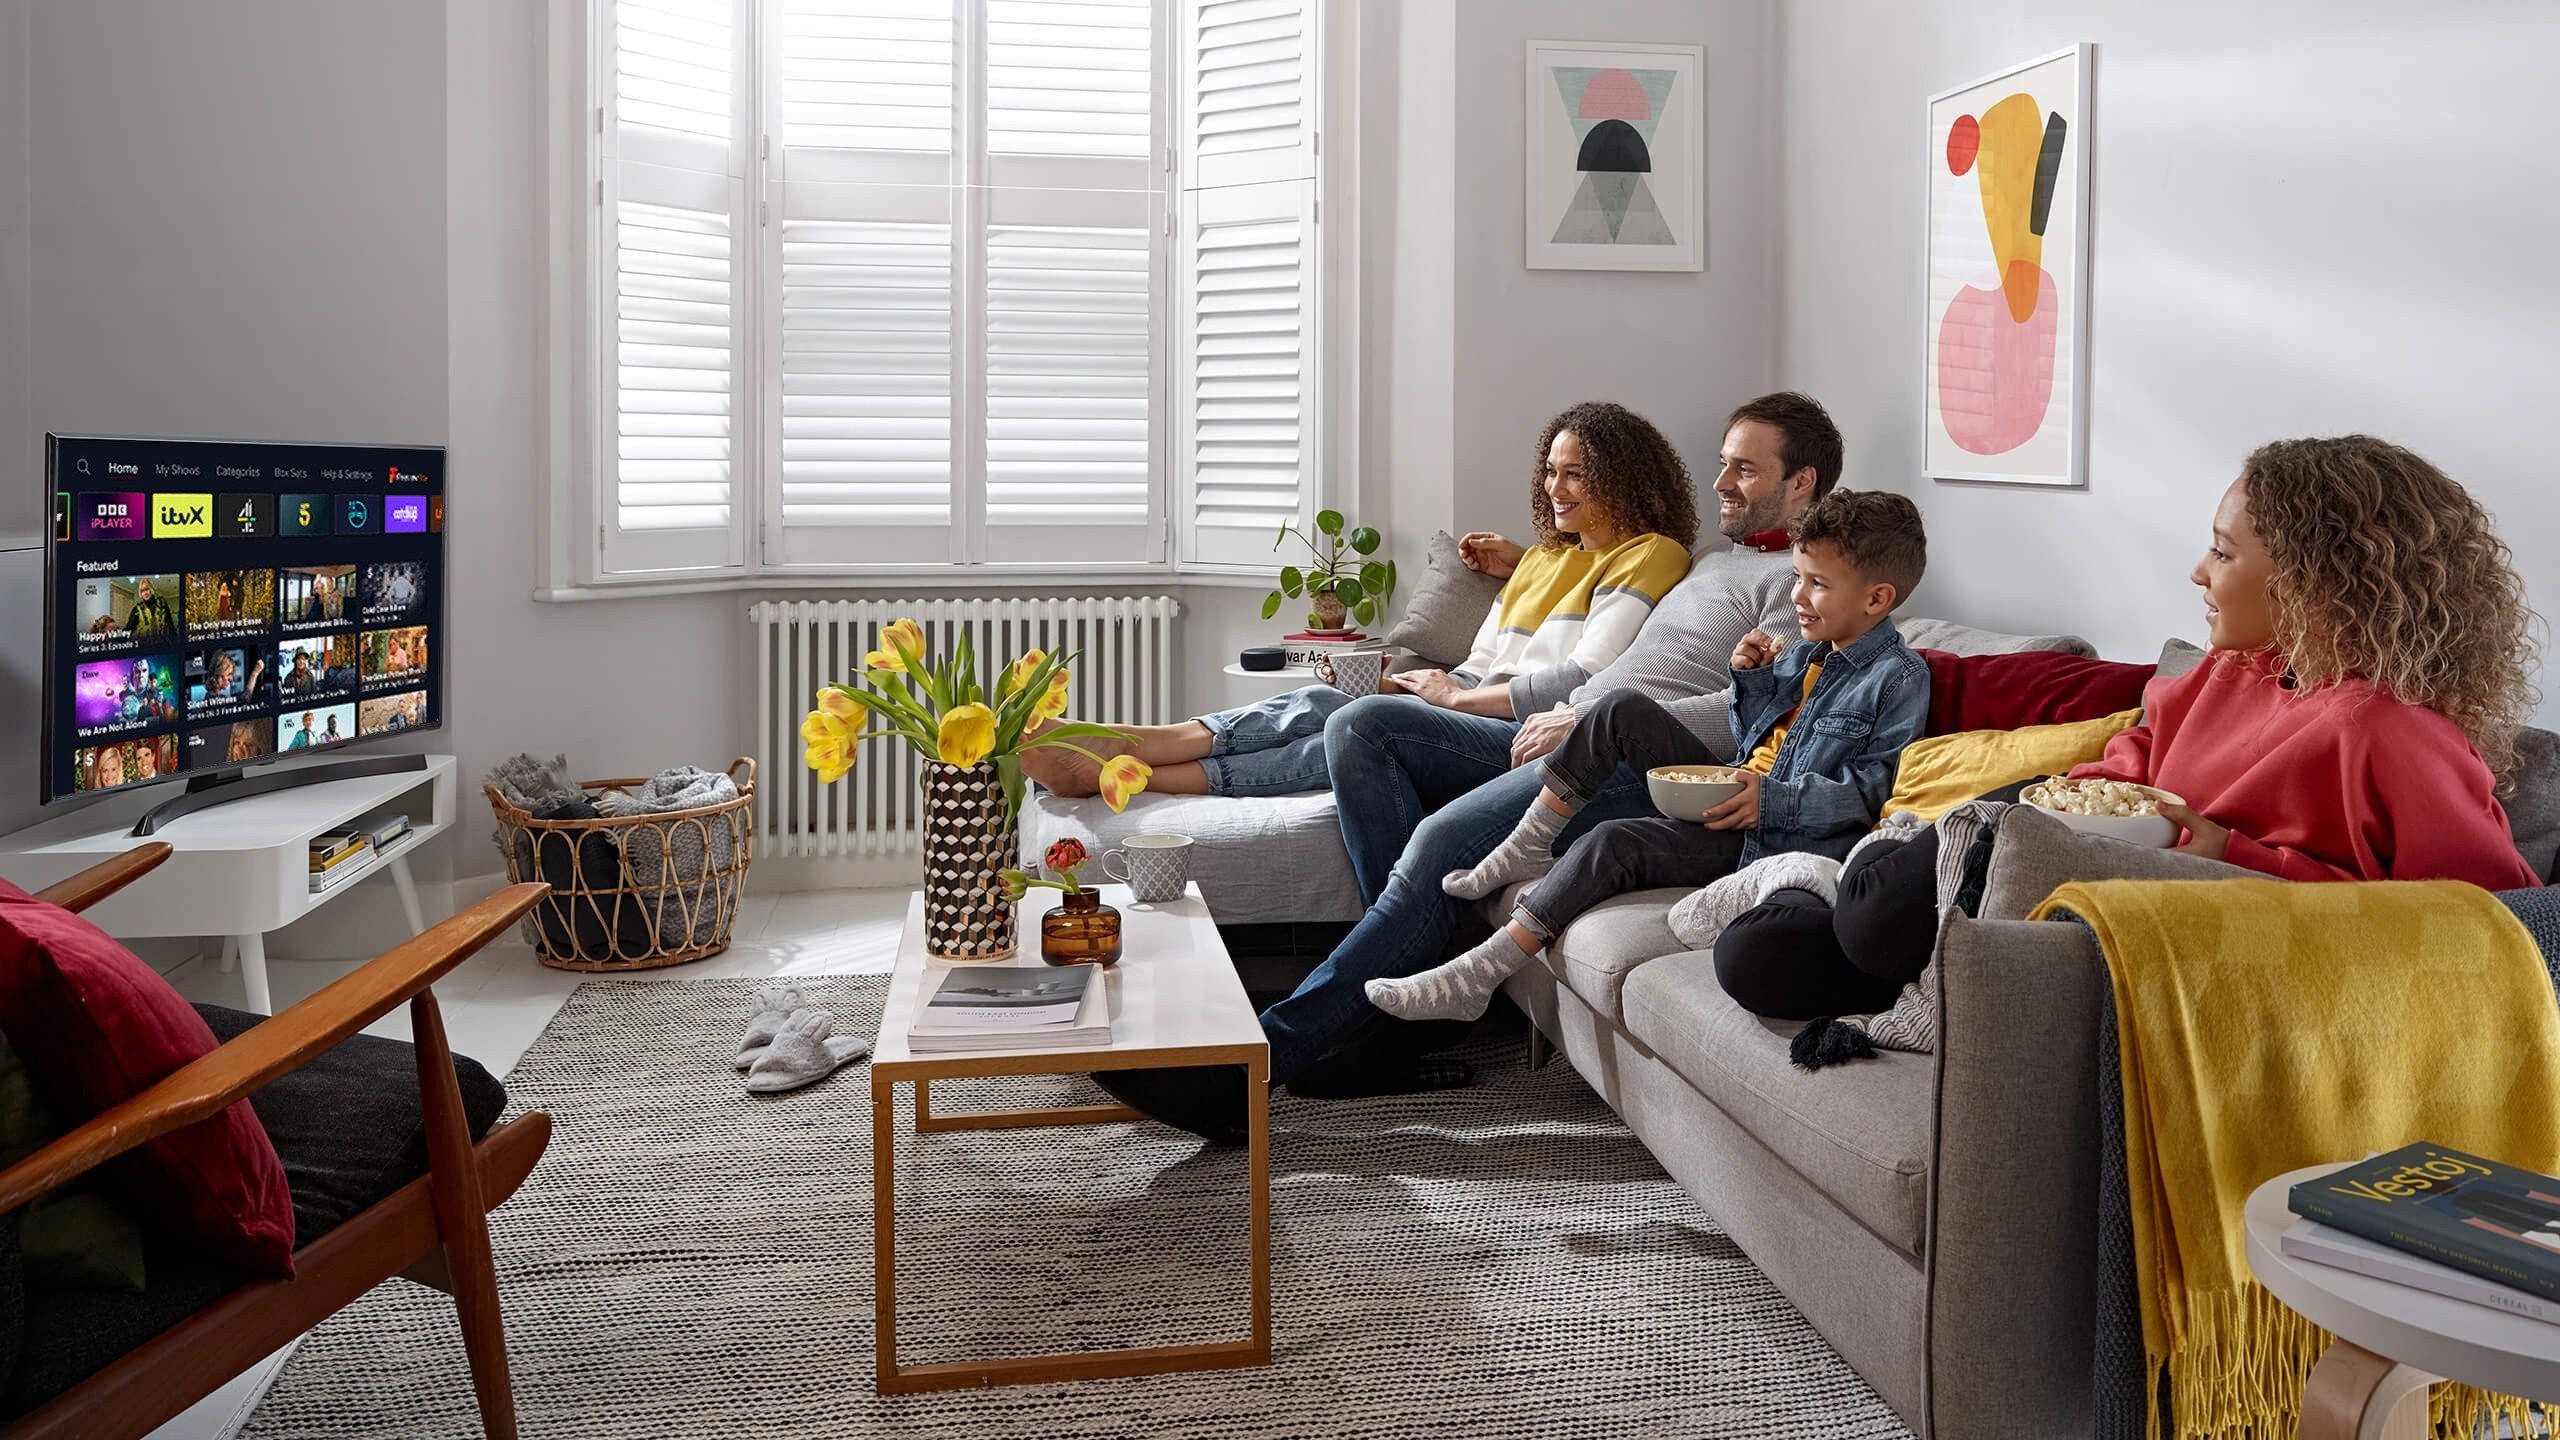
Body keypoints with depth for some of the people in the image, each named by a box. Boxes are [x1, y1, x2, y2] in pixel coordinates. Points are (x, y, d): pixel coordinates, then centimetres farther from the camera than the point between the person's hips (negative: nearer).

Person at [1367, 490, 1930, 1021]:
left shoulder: (1900, 678, -11)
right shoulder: (1807, 653, 14)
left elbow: (1875, 785, -18)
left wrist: (1773, 800, -27)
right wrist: (1752, 678, 2)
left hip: (1775, 838, -9)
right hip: (1731, 796, 9)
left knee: (1613, 845, -26)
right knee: (1624, 710, -3)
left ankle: (1477, 976, -22)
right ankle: (1527, 849, -1)